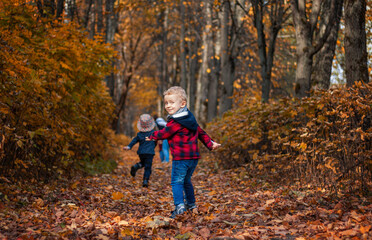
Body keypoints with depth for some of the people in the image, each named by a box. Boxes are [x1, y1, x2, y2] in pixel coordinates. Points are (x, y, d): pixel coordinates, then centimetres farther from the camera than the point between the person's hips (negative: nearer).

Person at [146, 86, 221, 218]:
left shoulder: (175, 122, -14)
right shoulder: (189, 118, 14)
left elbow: (164, 133, -3)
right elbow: (201, 132, 19)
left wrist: (152, 136, 15)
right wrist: (210, 143, 23)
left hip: (181, 158, -9)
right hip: (193, 156, 9)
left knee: (176, 182, -6)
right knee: (186, 181, 23)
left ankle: (179, 205, -18)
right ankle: (191, 203, 33)